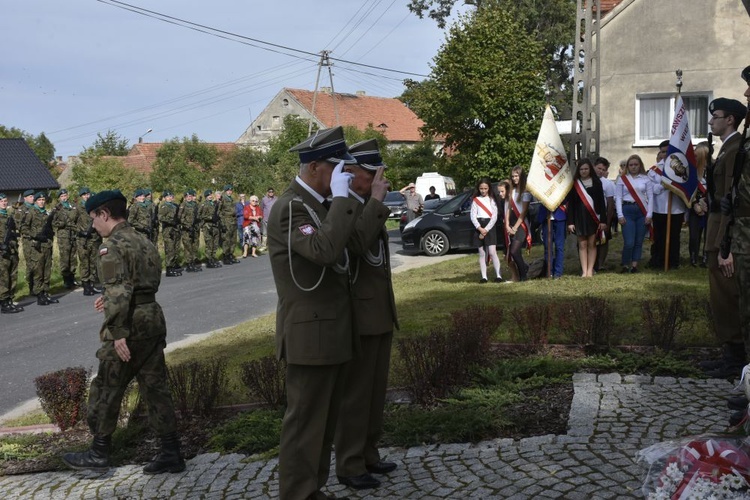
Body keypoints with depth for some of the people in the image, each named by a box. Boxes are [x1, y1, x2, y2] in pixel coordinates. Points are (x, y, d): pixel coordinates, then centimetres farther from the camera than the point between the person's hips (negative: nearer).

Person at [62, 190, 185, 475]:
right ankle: (171, 454, 10)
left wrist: (118, 333, -23)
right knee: (155, 388, 10)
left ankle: (98, 454, 15)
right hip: (154, 320, 8)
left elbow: (118, 290, -22)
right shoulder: (144, 242, 15)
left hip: (130, 325, -8)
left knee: (106, 389, 5)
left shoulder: (113, 246, -13)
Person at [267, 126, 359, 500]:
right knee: (305, 423, -2)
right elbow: (325, 251, -34)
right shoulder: (289, 208, -18)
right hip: (310, 336, -10)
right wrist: (341, 196, -27)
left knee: (325, 421, 17)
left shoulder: (320, 205, 13)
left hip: (332, 334, 10)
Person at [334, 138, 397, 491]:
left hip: (381, 314, 9)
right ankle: (350, 465, 10)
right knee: (355, 392, 0)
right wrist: (377, 201, -29)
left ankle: (368, 454, 27)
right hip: (357, 316, -9)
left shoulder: (370, 207, 13)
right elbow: (356, 245, -36)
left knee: (375, 390, 15)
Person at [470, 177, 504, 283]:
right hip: (479, 227, 2)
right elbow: (472, 215, 2)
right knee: (482, 253, 3)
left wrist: (486, 230, -10)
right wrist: (479, 228, -10)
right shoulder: (475, 200, 10)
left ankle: (498, 275, -12)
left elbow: (494, 217, 0)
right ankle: (483, 276, 3)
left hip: (489, 227, -2)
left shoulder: (492, 200, 6)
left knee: (492, 252, -11)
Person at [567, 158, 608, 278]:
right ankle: (584, 271, 3)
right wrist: (570, 222, -2)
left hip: (593, 217, -1)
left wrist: (603, 220, -4)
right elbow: (570, 204, 4)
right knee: (582, 244, 2)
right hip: (579, 217, 1)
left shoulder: (596, 182, 2)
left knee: (591, 244, 2)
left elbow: (601, 202, 2)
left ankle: (590, 270, 5)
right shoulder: (574, 183, 3)